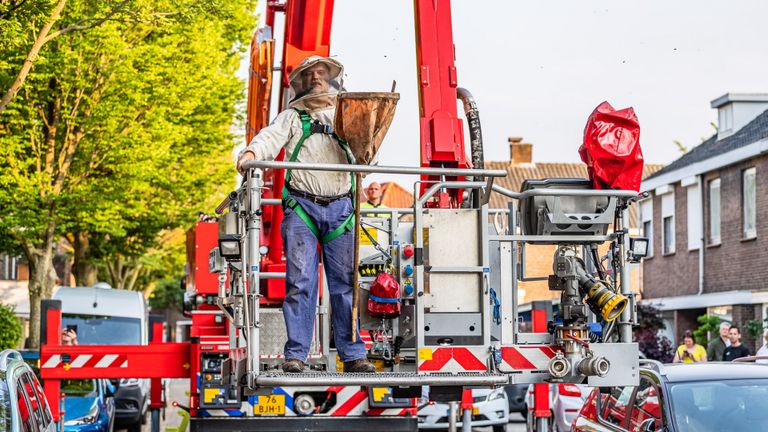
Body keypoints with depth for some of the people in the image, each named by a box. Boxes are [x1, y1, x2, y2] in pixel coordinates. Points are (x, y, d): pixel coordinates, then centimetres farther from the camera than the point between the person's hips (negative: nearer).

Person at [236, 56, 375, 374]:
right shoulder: (292, 117, 14)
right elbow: (272, 136, -5)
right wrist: (251, 153, -26)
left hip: (340, 208, 2)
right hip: (302, 206, -2)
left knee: (345, 282, 0)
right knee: (300, 281, -7)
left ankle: (353, 354, 2)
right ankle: (296, 355, -4)